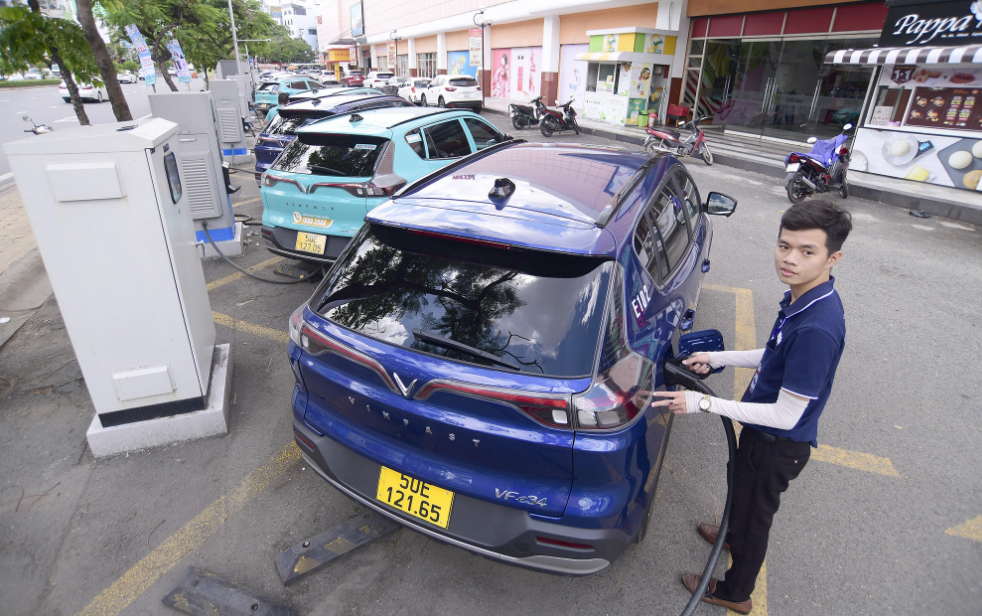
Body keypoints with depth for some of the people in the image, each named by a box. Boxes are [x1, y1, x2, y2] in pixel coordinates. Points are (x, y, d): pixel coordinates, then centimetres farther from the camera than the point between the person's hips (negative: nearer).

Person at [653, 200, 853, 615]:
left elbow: (786, 416, -30)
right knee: (743, 488, 32)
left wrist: (704, 403, -29)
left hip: (780, 445, -8)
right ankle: (734, 537, 62)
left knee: (755, 513, 15)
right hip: (763, 431, 9)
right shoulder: (802, 297, -6)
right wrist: (717, 358, 6)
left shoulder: (817, 328, -36)